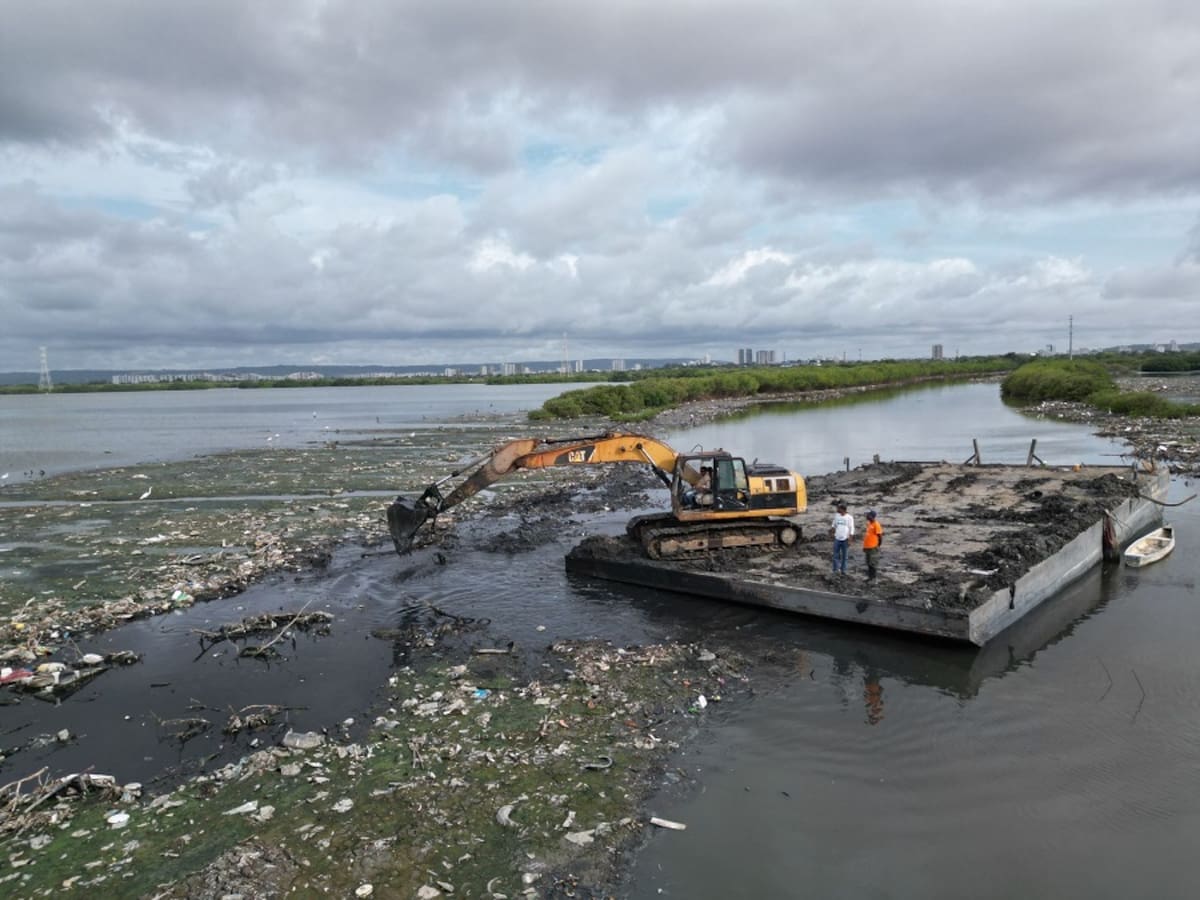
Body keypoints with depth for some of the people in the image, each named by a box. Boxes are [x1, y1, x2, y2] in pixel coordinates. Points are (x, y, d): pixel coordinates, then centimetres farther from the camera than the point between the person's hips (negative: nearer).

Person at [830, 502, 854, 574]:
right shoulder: (836, 516, 5)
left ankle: (843, 570, 16)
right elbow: (834, 525, 14)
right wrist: (831, 529, -9)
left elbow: (851, 529, -6)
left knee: (844, 556, 6)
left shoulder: (849, 517, -7)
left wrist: (850, 540, -11)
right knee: (836, 555, 2)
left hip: (845, 540, -3)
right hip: (837, 539, 3)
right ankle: (836, 569, 8)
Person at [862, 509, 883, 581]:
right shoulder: (868, 524, 12)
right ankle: (870, 577, 22)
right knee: (869, 563, 14)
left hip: (873, 548, -9)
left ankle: (873, 578, 4)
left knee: (873, 563, -2)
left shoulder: (876, 525, -14)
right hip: (867, 547, 9)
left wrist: (878, 546, -7)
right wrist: (864, 546, 18)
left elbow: (880, 536, -12)